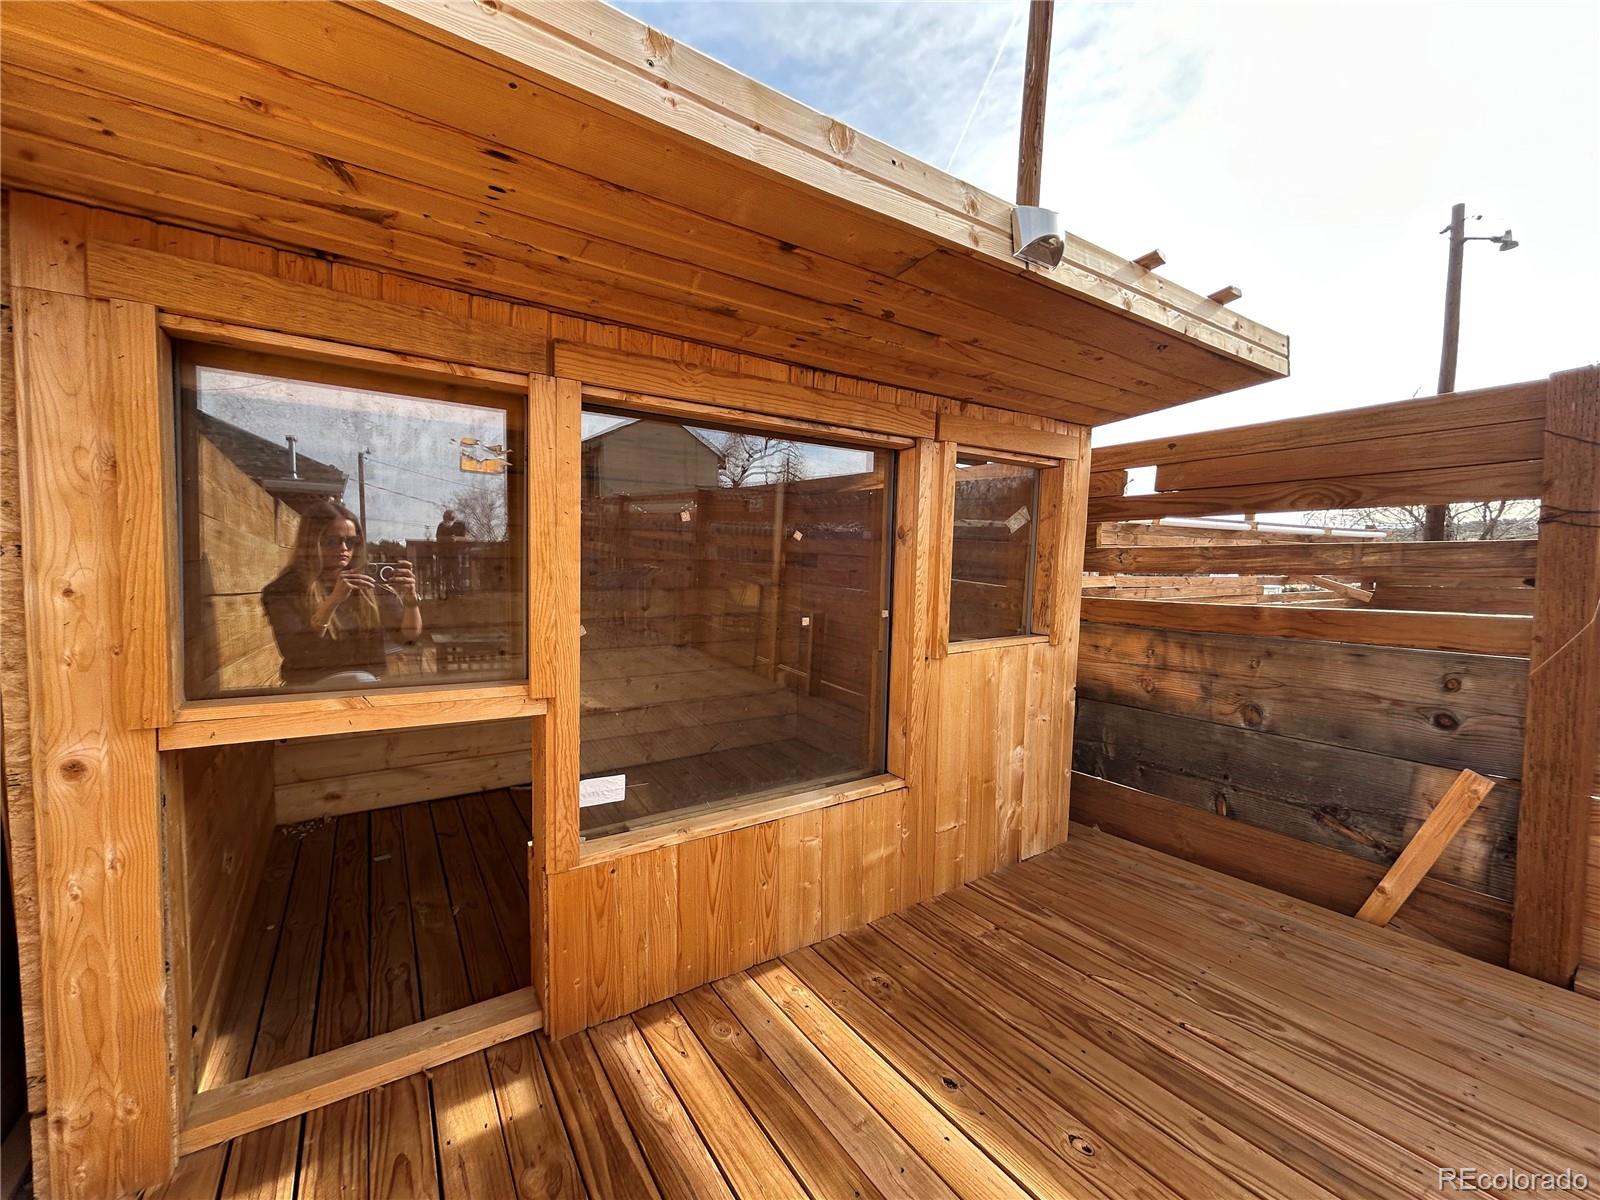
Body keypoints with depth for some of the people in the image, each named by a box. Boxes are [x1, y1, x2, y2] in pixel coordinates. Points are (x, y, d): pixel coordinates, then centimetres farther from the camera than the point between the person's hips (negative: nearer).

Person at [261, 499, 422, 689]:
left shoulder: (368, 587, 6)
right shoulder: (283, 590, -3)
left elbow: (409, 635, -3)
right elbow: (294, 652, -18)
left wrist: (410, 597, -22)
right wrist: (333, 601, -30)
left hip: (372, 686, 3)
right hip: (311, 687, -3)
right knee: (360, 680, -30)